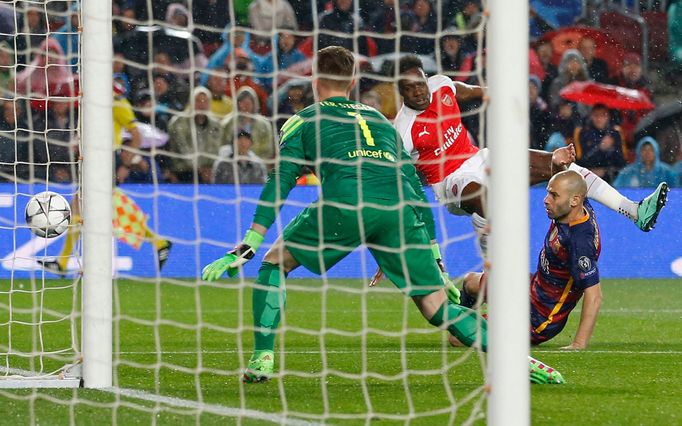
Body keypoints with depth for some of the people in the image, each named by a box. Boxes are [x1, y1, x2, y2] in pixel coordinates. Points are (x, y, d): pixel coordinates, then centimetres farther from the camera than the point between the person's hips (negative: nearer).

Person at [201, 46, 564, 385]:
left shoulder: (304, 121, 23)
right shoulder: (381, 120, 35)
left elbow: (279, 185, 12)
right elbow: (414, 186, 32)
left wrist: (246, 249, 8)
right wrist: (435, 261, 35)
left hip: (345, 203, -3)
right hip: (399, 209, 3)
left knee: (274, 262, 19)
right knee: (436, 306, 7)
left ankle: (261, 360, 7)